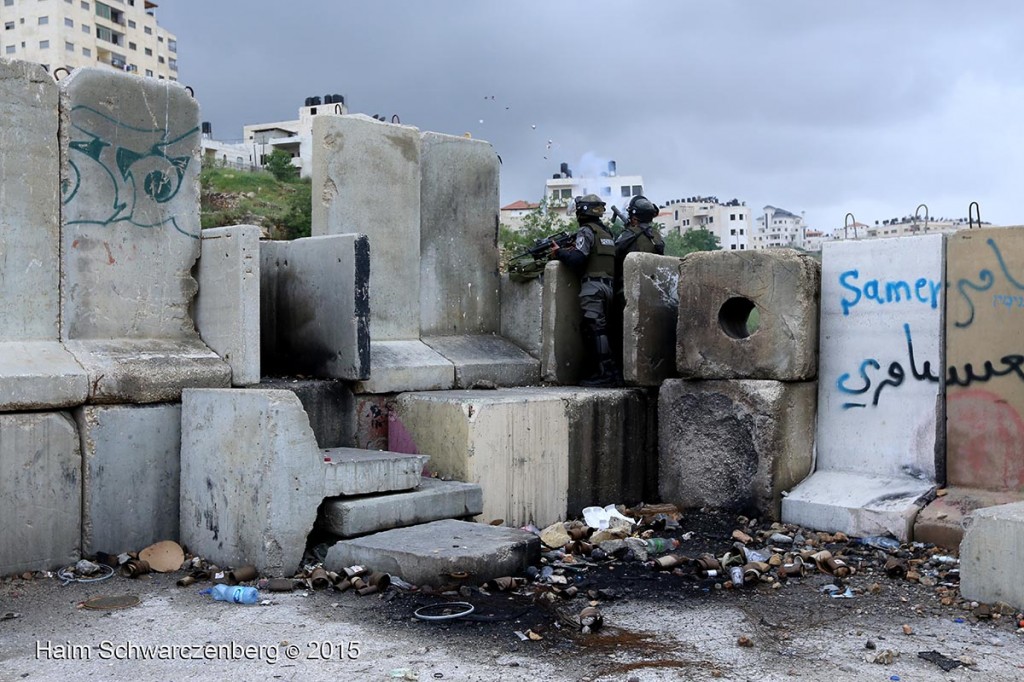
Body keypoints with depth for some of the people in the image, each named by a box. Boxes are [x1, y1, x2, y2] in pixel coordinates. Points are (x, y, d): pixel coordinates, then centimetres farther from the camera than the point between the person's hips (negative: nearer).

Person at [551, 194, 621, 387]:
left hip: (593, 286, -9)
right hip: (608, 286, 9)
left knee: (595, 330, -12)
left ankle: (606, 373, -18)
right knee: (599, 331, 11)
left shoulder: (587, 230, -4)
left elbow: (577, 259, -16)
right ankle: (612, 373, 8)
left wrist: (559, 252, 2)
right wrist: (569, 251, 21)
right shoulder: (606, 232, 23)